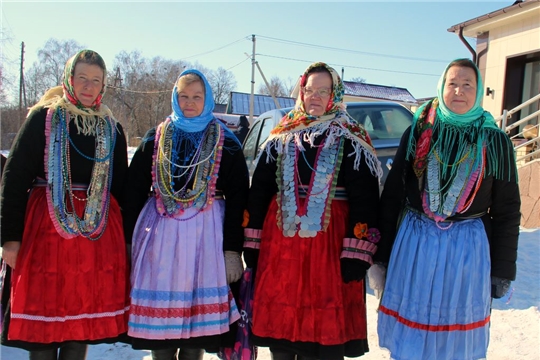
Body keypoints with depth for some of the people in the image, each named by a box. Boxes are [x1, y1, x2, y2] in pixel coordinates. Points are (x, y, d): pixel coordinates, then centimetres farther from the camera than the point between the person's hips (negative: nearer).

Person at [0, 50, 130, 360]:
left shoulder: (111, 128, 11)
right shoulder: (43, 118, 0)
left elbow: (121, 185, 14)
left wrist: (125, 239, 11)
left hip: (98, 231, 3)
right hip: (46, 228, -3)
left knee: (84, 318, 8)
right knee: (42, 321, 3)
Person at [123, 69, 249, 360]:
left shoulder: (225, 143, 3)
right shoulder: (155, 138, 10)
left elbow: (237, 198, -2)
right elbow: (134, 191, 7)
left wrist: (233, 248, -8)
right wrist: (129, 240, 2)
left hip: (206, 234, -1)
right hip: (160, 232, 2)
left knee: (198, 311, 2)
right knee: (159, 308, 3)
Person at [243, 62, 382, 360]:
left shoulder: (352, 141, 1)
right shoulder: (281, 137, 10)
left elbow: (364, 199, -6)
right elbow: (258, 190, 8)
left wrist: (356, 253, -14)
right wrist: (252, 243, 4)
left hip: (329, 242, -2)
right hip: (280, 239, 3)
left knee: (326, 323, 3)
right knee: (279, 314, 9)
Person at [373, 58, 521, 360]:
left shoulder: (495, 142, 2)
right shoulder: (417, 133, 3)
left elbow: (507, 211, 4)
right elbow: (391, 196, 4)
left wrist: (503, 270, 3)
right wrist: (381, 256, 2)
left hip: (468, 247, 0)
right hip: (414, 243, 1)